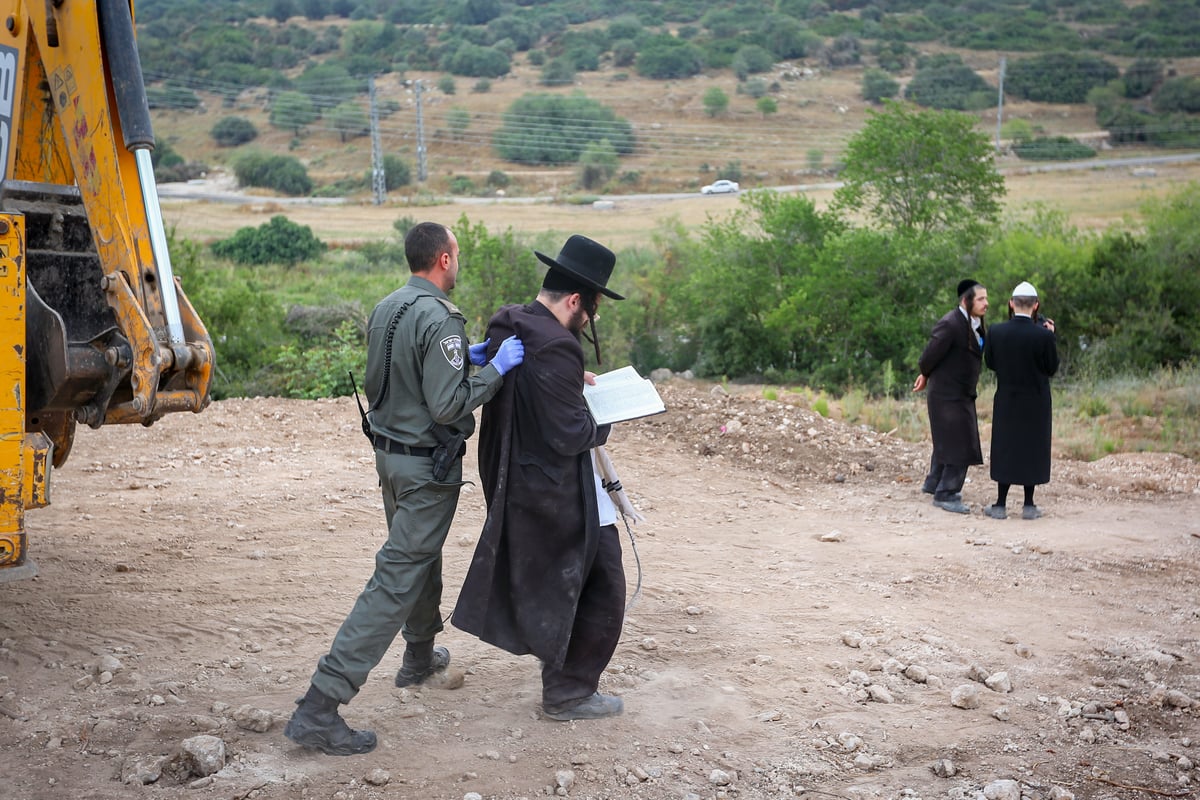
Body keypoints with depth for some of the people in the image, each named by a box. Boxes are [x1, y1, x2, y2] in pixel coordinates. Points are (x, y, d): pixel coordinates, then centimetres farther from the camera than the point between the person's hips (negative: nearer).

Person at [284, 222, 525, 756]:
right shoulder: (440, 320, -22)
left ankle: (420, 656, 49)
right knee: (396, 580, -7)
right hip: (426, 466, -9)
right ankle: (319, 707, -10)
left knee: (420, 554, 28)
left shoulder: (386, 309, 5)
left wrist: (463, 358, 13)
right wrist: (495, 369, -14)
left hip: (389, 450, 9)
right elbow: (448, 406, -25)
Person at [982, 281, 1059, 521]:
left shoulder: (997, 332, -10)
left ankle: (1000, 505, 12)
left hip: (1006, 401, 2)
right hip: (1036, 403, -1)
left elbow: (990, 363, 1)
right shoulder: (1043, 335, -16)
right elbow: (1052, 368, -5)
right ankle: (1029, 505, 13)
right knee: (1032, 449, 9)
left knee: (1004, 448, 10)